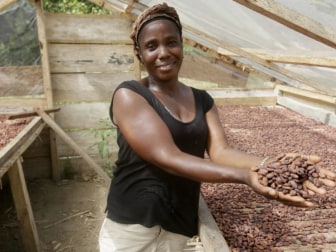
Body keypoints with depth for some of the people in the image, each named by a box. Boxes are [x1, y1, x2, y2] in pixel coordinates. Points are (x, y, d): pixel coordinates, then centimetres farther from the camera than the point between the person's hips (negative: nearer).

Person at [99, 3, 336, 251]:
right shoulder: (129, 95, -12)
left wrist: (270, 165, -28)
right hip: (132, 225, -3)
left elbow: (220, 151, -9)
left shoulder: (202, 100, 4)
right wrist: (246, 175, -33)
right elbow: (168, 158, -22)